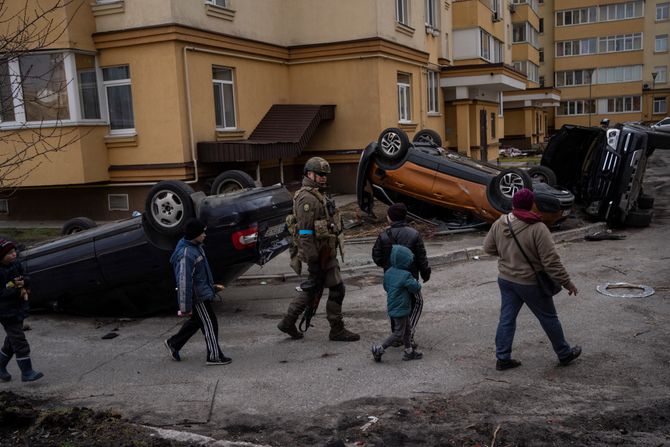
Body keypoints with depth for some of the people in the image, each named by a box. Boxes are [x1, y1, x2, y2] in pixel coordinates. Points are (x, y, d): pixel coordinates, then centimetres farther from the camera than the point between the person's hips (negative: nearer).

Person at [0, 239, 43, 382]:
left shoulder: (16, 264, 3)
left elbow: (25, 278, 10)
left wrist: (23, 282, -12)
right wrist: (17, 290, -23)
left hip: (19, 308, 8)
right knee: (19, 341, -6)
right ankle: (26, 372, -1)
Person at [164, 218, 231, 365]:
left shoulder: (195, 247, 5)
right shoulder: (186, 254, -27)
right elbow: (184, 282, -27)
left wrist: (212, 286, 24)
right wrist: (185, 307, -25)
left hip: (202, 292, 10)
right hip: (197, 297, -10)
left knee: (196, 321, 22)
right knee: (209, 325, 1)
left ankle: (173, 343, 35)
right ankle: (214, 356, 13)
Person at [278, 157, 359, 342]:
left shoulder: (317, 196, 16)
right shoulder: (307, 199, -18)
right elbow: (305, 233, -23)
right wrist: (313, 260, -24)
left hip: (324, 251, 10)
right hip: (319, 254, -10)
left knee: (312, 289, 16)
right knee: (336, 289, -1)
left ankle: (288, 322, 23)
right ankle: (337, 330, 10)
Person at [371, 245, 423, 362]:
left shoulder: (388, 272, 1)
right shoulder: (405, 275, -23)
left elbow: (386, 287, 13)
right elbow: (416, 288, -15)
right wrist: (415, 281, 5)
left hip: (392, 306, 9)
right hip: (400, 309, -9)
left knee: (407, 330, 20)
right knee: (398, 333, 2)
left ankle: (409, 351, 28)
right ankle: (379, 349, 2)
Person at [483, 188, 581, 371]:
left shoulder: (498, 224, -5)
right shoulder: (538, 228, -22)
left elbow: (488, 248, 8)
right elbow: (551, 261, -21)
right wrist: (566, 282, -12)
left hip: (505, 279, 5)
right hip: (530, 283, -4)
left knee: (507, 318, 13)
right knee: (548, 318, 13)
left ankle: (502, 358, 16)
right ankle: (564, 354, 30)